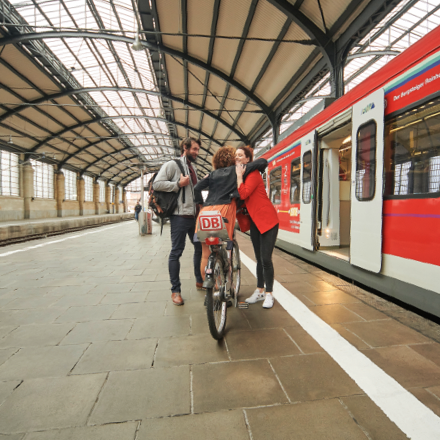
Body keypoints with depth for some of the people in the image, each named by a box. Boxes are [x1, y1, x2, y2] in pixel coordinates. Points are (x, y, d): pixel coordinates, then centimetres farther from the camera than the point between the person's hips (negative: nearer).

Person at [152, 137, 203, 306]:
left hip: (194, 215, 8)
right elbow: (156, 184, -14)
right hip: (180, 216, -8)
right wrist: (178, 184, -17)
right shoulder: (172, 165, -4)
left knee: (200, 247, 14)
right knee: (176, 252, -2)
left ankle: (200, 280, 32)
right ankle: (175, 290, 8)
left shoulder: (193, 168, 20)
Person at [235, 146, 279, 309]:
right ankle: (259, 291, 23)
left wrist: (239, 175, -18)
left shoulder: (253, 174, -13)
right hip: (255, 221, 8)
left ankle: (269, 294, 8)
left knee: (266, 259, -6)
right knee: (259, 259, 13)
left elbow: (243, 194, -27)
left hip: (268, 220, -8)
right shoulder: (242, 175, 12)